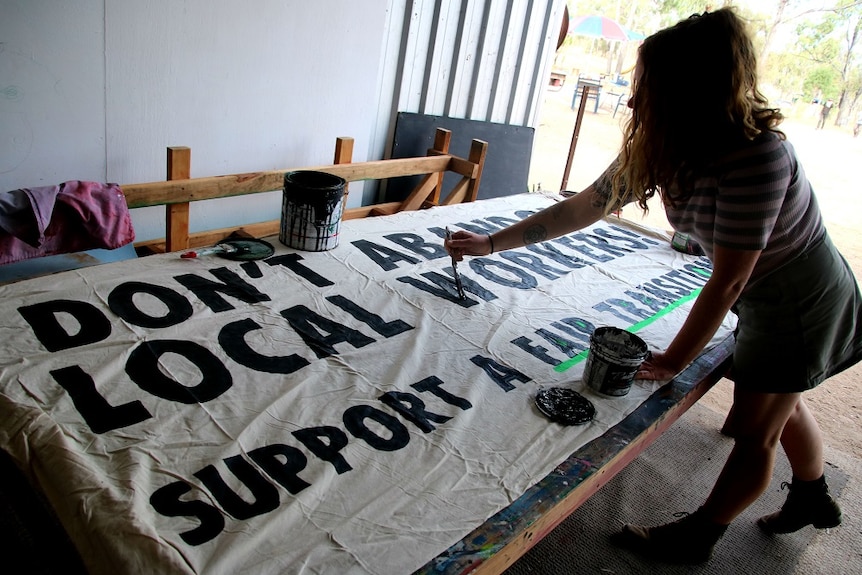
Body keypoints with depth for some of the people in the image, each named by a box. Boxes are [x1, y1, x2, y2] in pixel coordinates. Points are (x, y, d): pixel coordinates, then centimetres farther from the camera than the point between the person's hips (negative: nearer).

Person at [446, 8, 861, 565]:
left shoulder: (757, 156, -37)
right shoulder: (656, 151, -13)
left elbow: (728, 280, -30)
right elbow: (581, 208, -7)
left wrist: (674, 360, -19)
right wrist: (490, 243, -6)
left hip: (800, 299, -7)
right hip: (762, 294, 8)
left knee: (754, 432, 7)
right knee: (780, 404, 26)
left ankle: (695, 538, 27)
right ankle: (814, 500, 53)